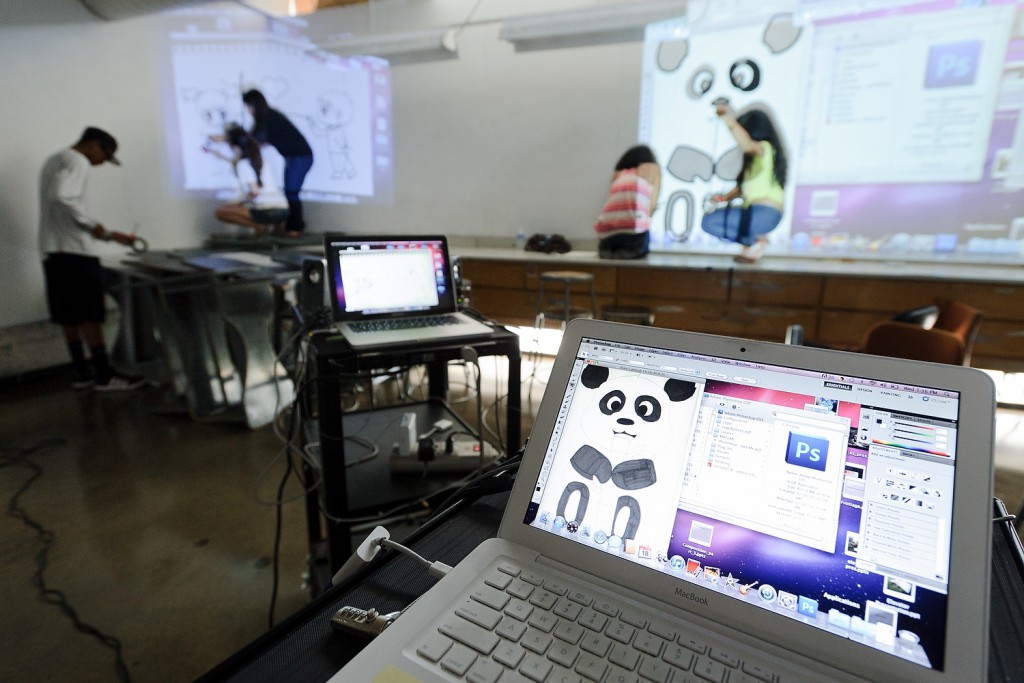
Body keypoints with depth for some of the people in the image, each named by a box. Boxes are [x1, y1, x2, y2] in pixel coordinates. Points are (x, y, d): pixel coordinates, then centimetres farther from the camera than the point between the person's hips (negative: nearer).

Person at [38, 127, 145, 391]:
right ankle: (105, 375, -7)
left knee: (69, 314, 9)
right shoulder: (76, 161, -8)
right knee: (89, 313, -9)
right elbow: (62, 198, -24)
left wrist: (110, 235, 21)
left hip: (53, 250, 10)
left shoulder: (55, 160, 24)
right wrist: (92, 225, -14)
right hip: (73, 249, -10)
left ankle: (81, 371, 14)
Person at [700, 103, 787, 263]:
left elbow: (747, 145, -32)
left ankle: (755, 240, -9)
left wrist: (730, 119, -30)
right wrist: (726, 197, 6)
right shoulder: (756, 156, 22)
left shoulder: (765, 148, -8)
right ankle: (753, 240, 6)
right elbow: (745, 184, 21)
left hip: (763, 214, -10)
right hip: (757, 214, 10)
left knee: (709, 222, -16)